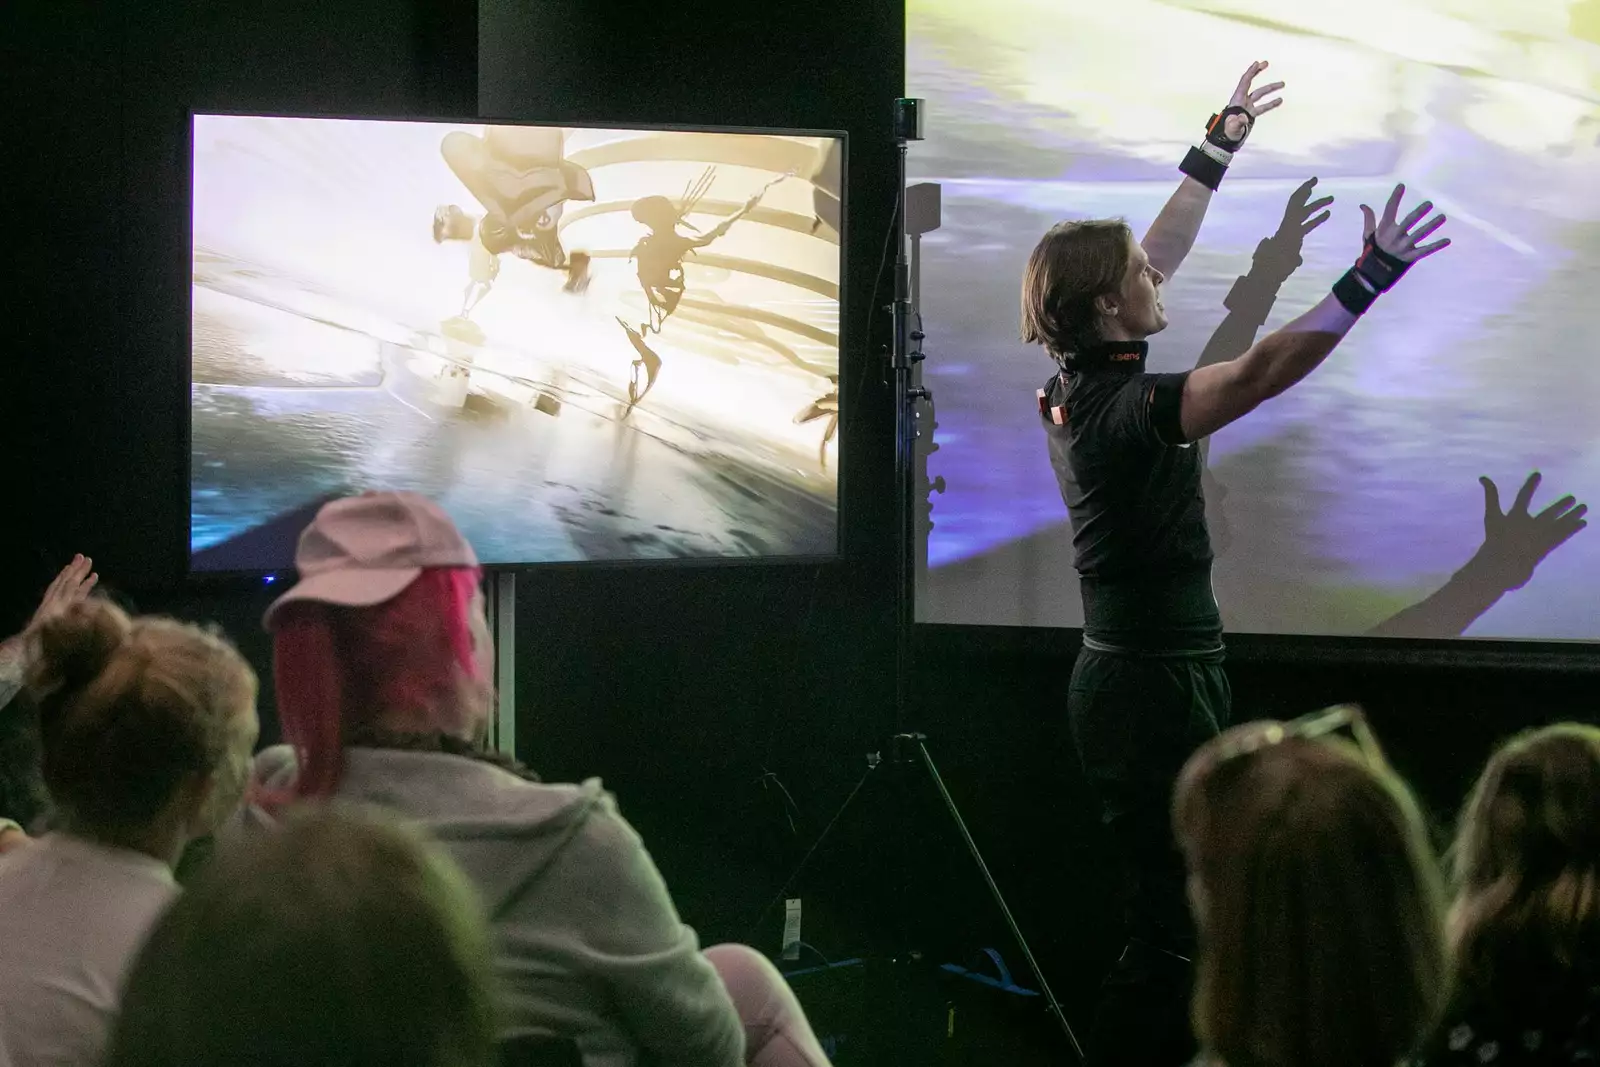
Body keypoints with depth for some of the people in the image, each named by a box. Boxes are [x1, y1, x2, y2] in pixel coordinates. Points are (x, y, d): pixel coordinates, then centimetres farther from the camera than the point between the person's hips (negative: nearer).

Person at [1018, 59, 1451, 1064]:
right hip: (1160, 684, -10)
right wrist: (1370, 278, -33)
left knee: (1165, 910, 14)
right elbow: (1261, 374, -32)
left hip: (1127, 674, 10)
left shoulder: (1079, 385, 7)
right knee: (1177, 929, -7)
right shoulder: (1122, 408, -20)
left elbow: (1155, 255, 19)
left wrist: (1221, 145, 24)